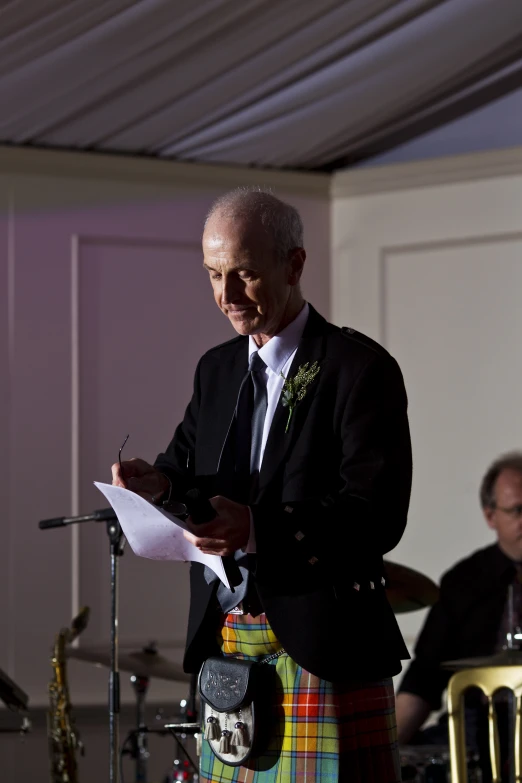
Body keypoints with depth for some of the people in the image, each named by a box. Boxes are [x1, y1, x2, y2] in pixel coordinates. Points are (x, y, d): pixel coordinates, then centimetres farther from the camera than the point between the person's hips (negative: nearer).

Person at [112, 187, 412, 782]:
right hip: (223, 643, 6)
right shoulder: (216, 369, 16)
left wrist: (258, 529, -29)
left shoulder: (359, 367, -7)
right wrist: (159, 483, -10)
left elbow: (378, 515, -15)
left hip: (322, 646, -6)